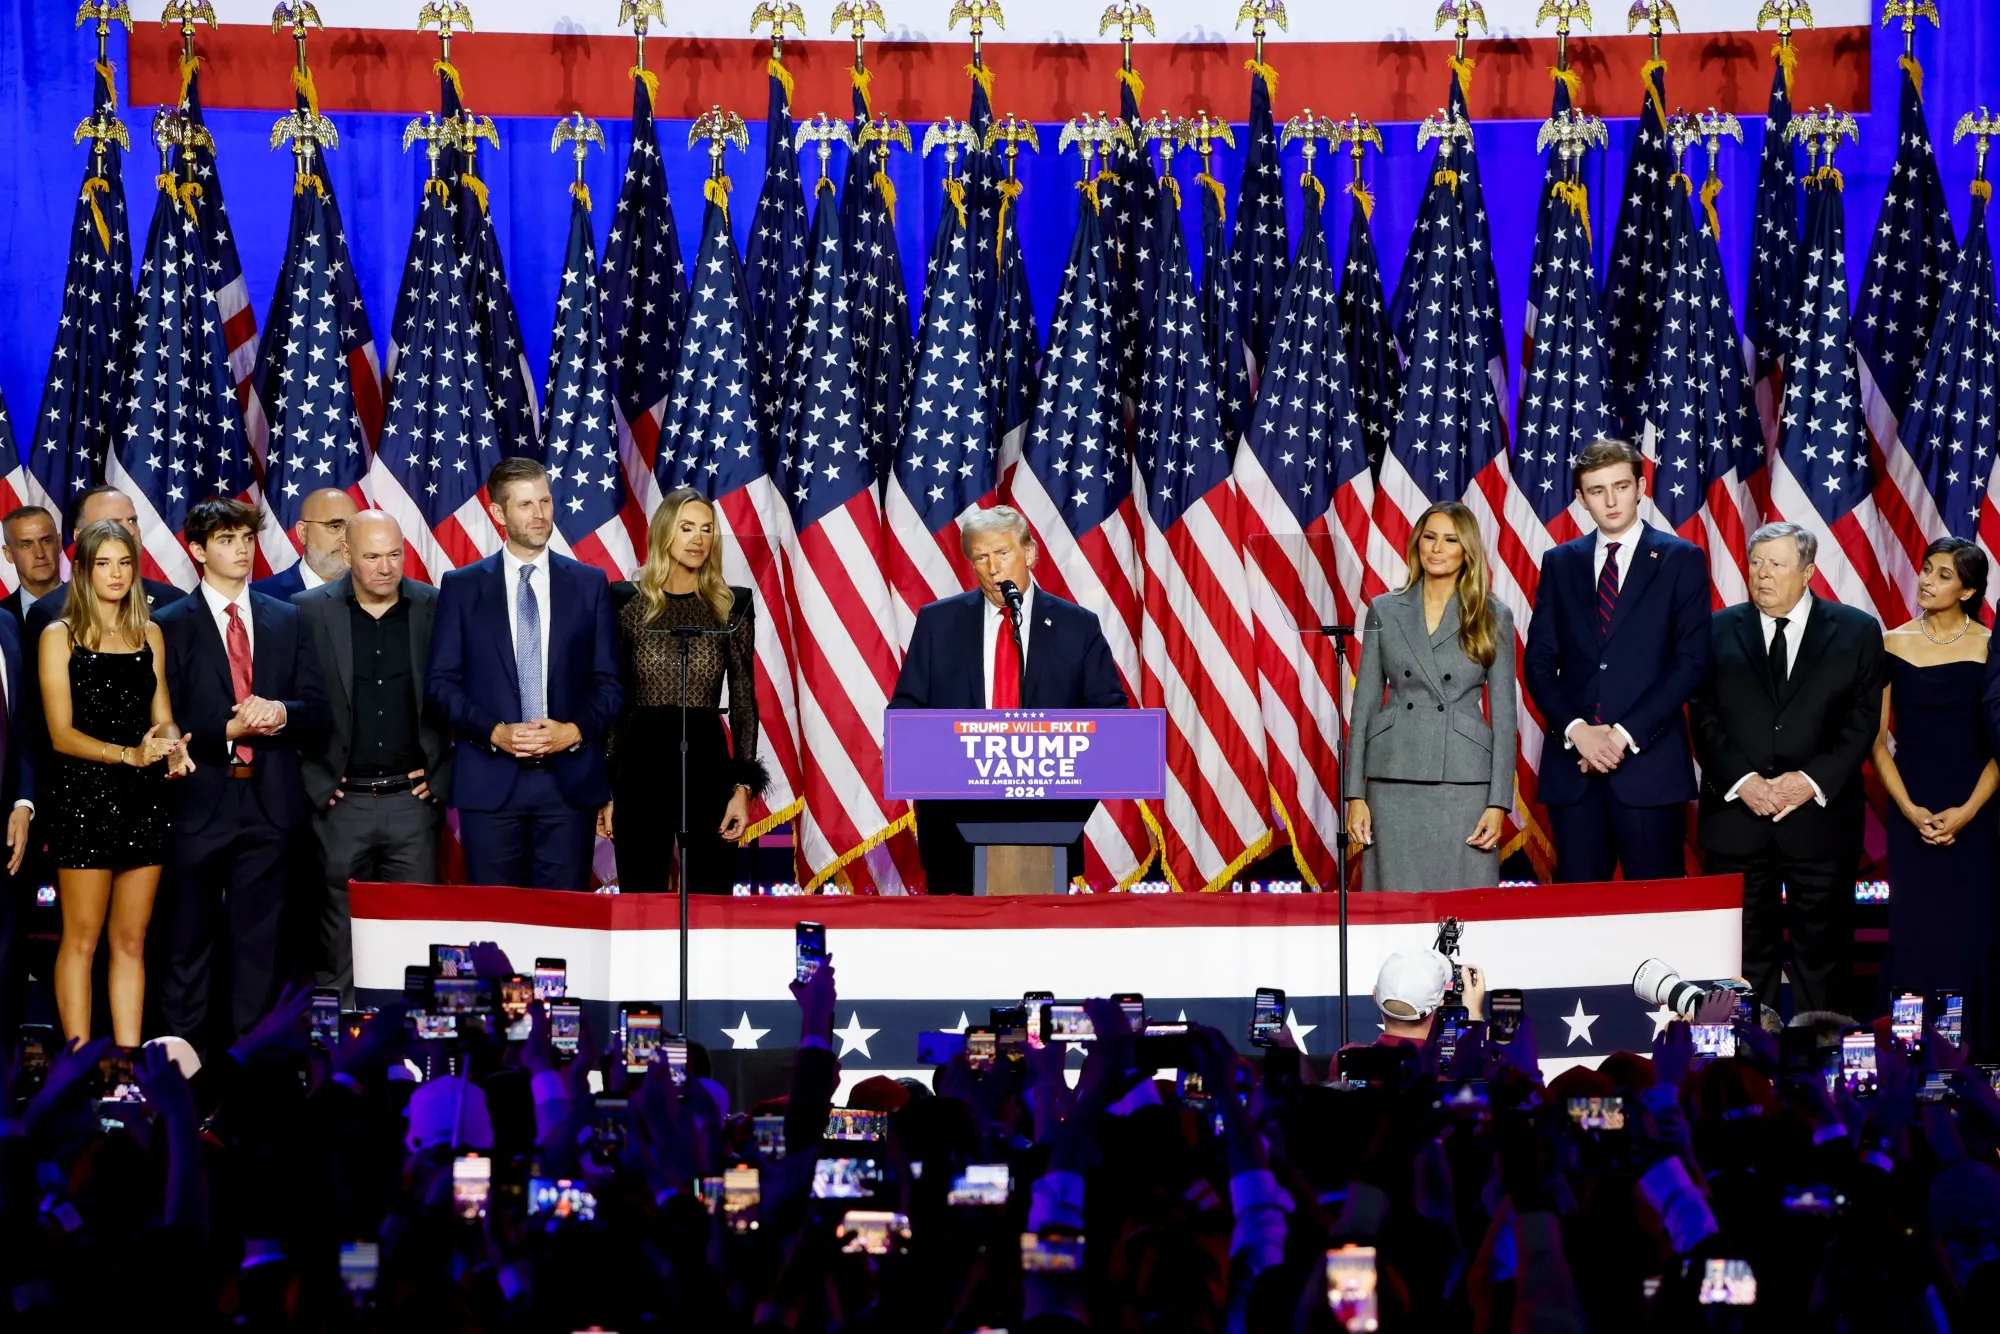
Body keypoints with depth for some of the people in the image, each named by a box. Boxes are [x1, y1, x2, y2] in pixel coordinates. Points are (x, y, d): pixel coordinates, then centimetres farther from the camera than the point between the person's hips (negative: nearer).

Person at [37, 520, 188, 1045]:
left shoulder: (150, 634, 13)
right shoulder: (60, 637, 0)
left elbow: (162, 718, 12)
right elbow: (61, 733, -7)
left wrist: (171, 745, -12)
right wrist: (129, 754, -20)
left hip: (144, 799, 4)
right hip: (85, 797, -4)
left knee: (131, 940, 6)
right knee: (81, 939, -1)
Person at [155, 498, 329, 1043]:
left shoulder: (287, 620, 12)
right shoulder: (170, 626, 1)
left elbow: (317, 712, 8)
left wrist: (281, 713, -13)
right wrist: (228, 729, -17)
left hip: (269, 800, 3)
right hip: (199, 801, -3)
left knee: (259, 942, 7)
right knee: (190, 941, 3)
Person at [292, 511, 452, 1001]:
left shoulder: (435, 609, 4)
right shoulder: (310, 611, 1)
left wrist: (442, 777, 0)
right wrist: (316, 782, -3)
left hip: (412, 798, 1)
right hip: (341, 800, -1)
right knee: (341, 935, 3)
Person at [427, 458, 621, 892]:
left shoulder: (590, 583, 8)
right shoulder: (461, 586, 6)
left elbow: (609, 681, 7)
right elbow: (442, 681, 3)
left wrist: (574, 731, -10)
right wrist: (495, 732, -12)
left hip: (570, 779, 1)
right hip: (489, 779, 0)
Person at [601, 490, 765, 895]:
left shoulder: (731, 606, 4)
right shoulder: (629, 605, 4)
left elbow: (744, 700, 3)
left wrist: (743, 787, -5)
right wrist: (605, 788, 4)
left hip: (707, 760, 0)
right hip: (642, 762, 0)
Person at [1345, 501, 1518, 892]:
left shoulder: (1493, 617, 5)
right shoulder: (1385, 611, 9)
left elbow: (1503, 714, 4)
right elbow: (1364, 704, 8)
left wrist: (1499, 803, -4)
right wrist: (1355, 794, 1)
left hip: (1464, 783, -1)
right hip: (1394, 783, 1)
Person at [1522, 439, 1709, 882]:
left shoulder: (1681, 559, 4)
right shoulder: (1560, 563, 13)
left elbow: (1691, 661, -4)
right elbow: (1538, 662, 9)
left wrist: (1626, 734, -12)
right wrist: (1576, 730, -8)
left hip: (1650, 763, -3)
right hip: (1572, 763, 3)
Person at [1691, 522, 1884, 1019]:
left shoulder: (1857, 632, 4)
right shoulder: (1720, 630, 7)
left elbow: (1863, 720, 0)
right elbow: (1704, 716, 2)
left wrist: (1813, 781, -12)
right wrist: (1741, 780, -11)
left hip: (1820, 815, -1)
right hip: (1737, 815, 1)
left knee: (1822, 953, 4)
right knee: (1746, 955, 4)